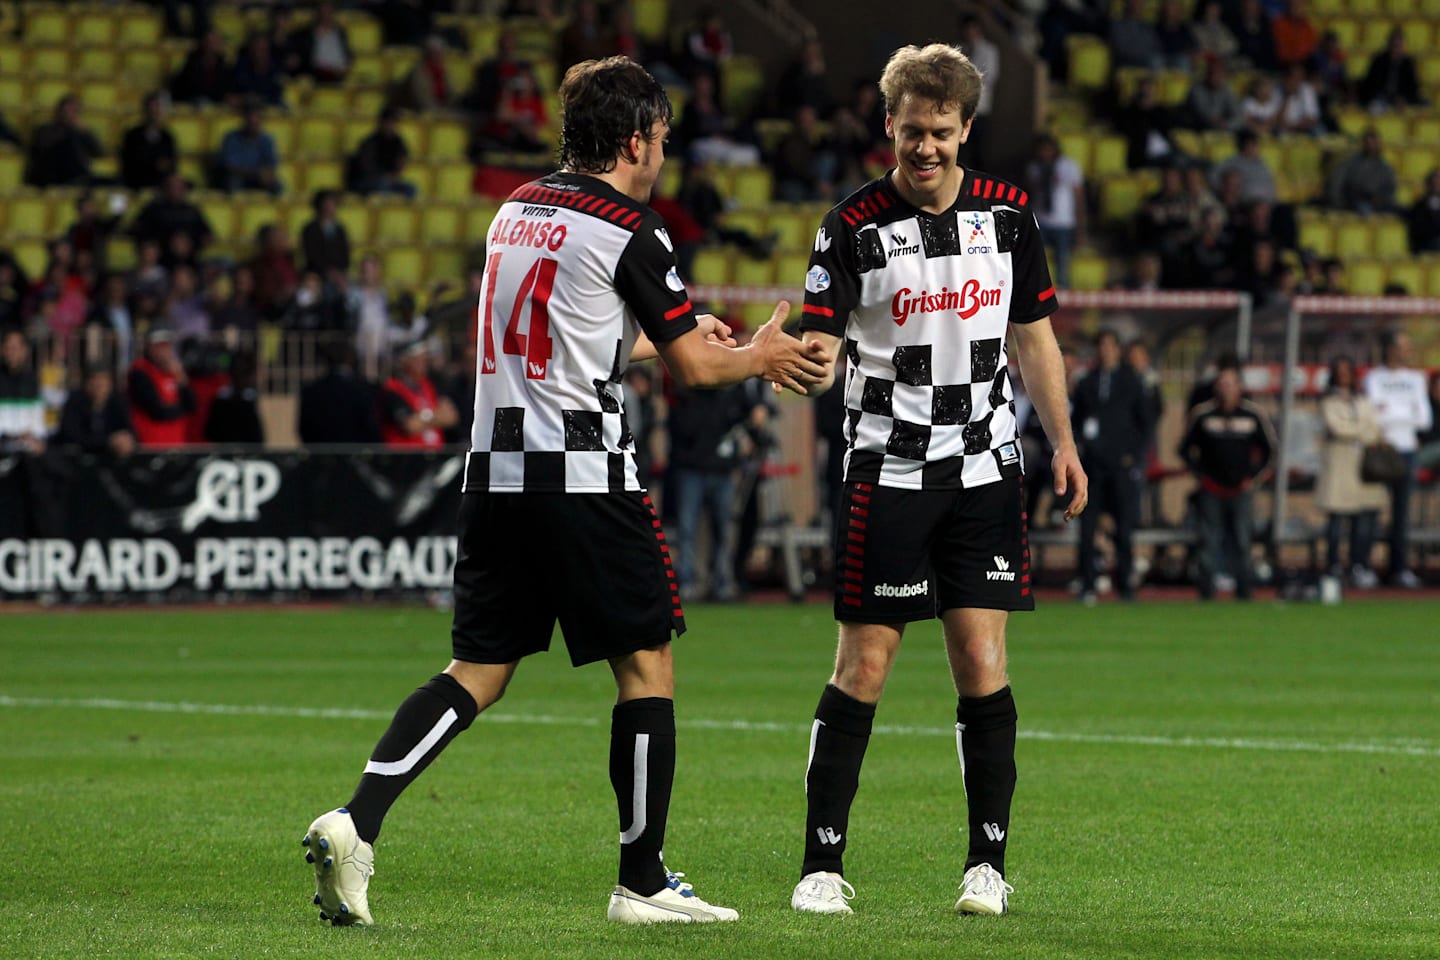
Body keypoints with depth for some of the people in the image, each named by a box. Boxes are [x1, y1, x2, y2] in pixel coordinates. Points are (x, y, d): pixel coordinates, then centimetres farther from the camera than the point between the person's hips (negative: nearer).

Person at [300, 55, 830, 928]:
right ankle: (643, 882, 8)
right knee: (646, 666, 5)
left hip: (496, 468, 7)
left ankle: (356, 822, -10)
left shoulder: (518, 211, 15)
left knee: (480, 672, 8)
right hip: (584, 478, -7)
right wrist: (759, 357, 19)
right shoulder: (628, 231, -7)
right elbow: (694, 366, -1)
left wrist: (676, 336, 38)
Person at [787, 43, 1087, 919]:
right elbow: (819, 343, -14)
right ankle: (824, 866, 3)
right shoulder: (855, 226, -7)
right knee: (863, 668, -4)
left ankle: (988, 864, 7)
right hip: (888, 469, -3)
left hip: (985, 469, 3)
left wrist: (1063, 443, 10)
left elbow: (1034, 333, 14)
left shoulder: (1008, 213, 4)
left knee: (983, 666, -2)